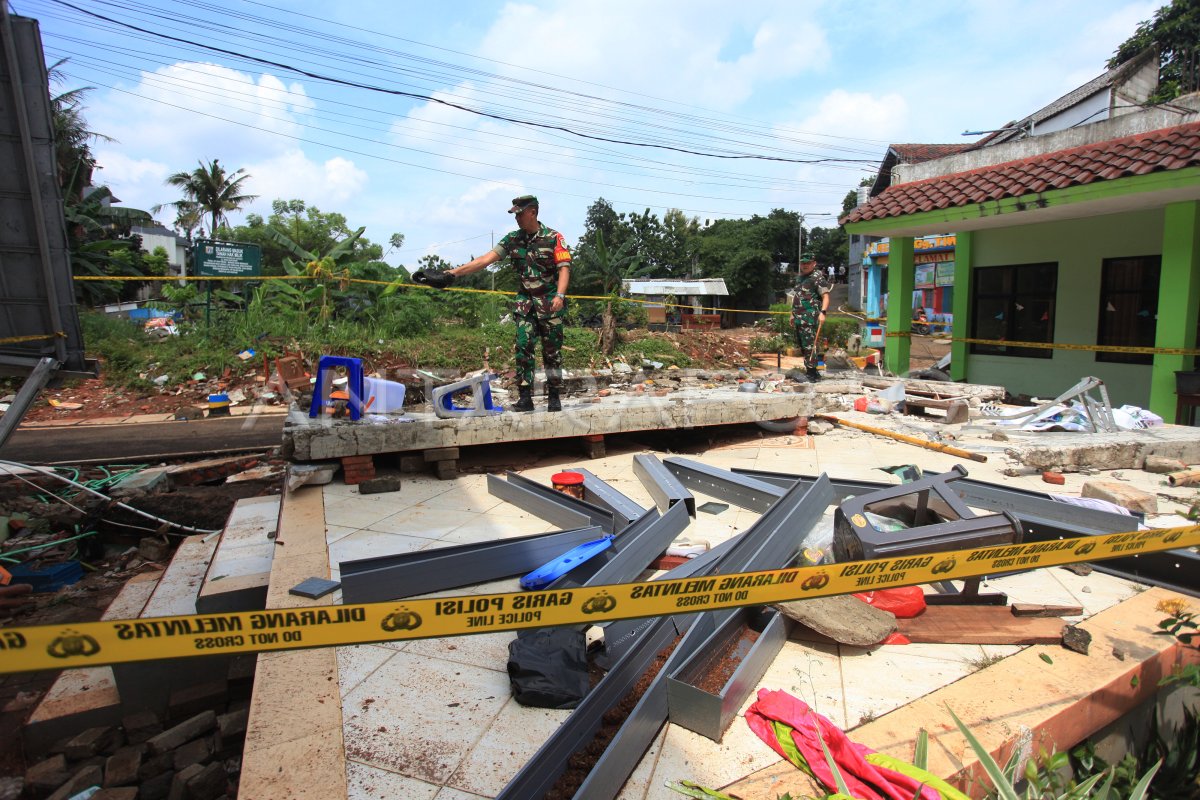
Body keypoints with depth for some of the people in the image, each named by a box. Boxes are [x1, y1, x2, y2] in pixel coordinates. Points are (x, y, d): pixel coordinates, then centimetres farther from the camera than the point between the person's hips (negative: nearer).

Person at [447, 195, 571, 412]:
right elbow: (486, 259, 1)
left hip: (550, 303, -3)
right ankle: (525, 397, -1)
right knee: (523, 348, -5)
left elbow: (564, 268, -9)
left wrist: (559, 295, -24)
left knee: (552, 351, 1)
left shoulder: (553, 238, -3)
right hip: (525, 303, 3)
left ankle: (554, 398, 10)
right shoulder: (512, 239, 7)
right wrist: (456, 271, -8)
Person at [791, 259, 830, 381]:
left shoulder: (817, 277, -7)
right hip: (799, 318, 9)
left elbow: (825, 296, -14)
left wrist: (822, 312, -27)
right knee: (801, 345, 13)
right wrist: (793, 314, 26)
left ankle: (812, 373, -6)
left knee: (809, 345, -10)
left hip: (810, 318, -9)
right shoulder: (801, 278, 20)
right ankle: (808, 368, 23)